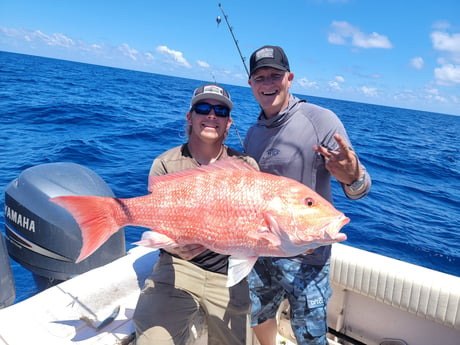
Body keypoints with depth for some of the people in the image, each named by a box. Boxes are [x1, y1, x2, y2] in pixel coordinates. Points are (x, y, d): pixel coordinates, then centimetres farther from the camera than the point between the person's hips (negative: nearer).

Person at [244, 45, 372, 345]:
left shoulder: (321, 120, -15)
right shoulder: (253, 133, 4)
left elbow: (360, 188, -17)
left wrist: (352, 179, -38)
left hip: (306, 255, -5)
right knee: (258, 316, 23)